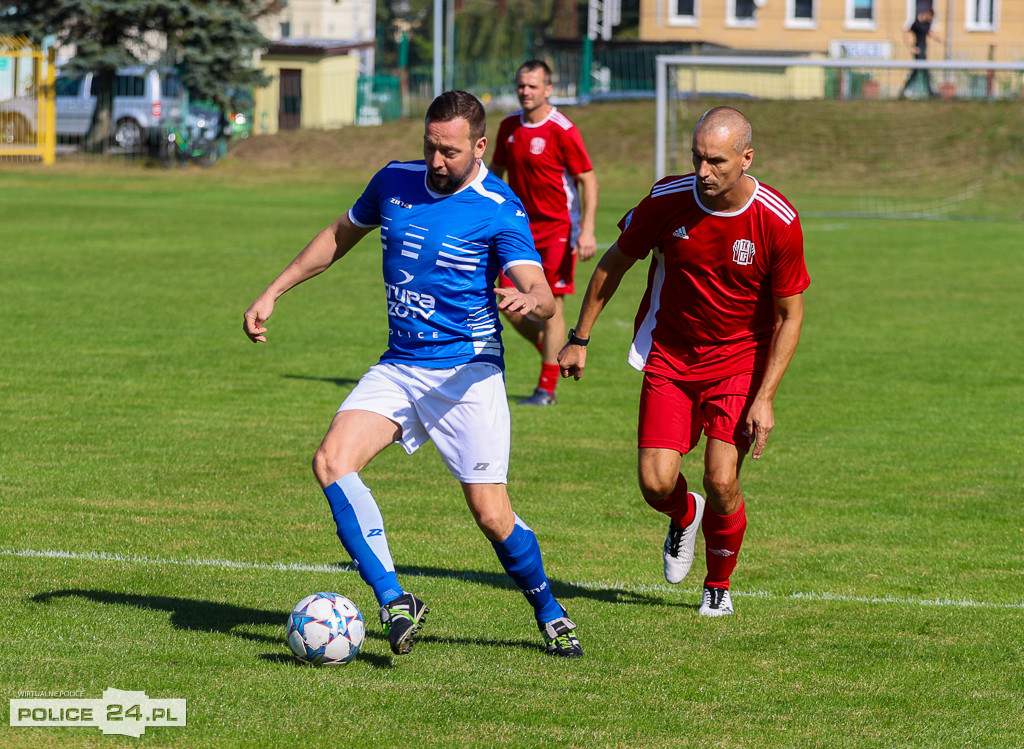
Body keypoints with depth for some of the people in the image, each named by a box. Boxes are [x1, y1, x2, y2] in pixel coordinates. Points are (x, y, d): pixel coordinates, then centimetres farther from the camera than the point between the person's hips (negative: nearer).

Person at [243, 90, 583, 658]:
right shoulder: (394, 182, 4)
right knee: (332, 462, -19)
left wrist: (529, 300, -47)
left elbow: (543, 298, -22)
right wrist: (273, 293, 20)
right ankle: (394, 602, -21)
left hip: (466, 371, -5)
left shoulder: (499, 210, -12)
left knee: (491, 515, -8)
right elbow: (340, 236, 22)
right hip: (398, 369, 5)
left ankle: (551, 617, 18)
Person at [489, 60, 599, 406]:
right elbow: (496, 172, 19)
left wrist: (587, 231, -19)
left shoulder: (562, 131, -13)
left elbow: (588, 181, -11)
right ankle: (553, 350, 26)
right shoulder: (509, 127, 6)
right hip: (521, 228, 6)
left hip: (558, 228, -6)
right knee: (509, 307, 1)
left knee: (552, 305, -5)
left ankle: (547, 389, 3)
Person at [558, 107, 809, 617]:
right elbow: (614, 263, 3)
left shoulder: (777, 222, -19)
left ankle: (719, 586, 15)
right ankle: (684, 517, 31)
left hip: (739, 360, -2)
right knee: (656, 484, -9)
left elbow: (789, 314, -8)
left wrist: (764, 397, -14)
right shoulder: (667, 200, -14)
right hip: (669, 356, 2)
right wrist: (579, 338, 7)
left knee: (721, 483, -14)